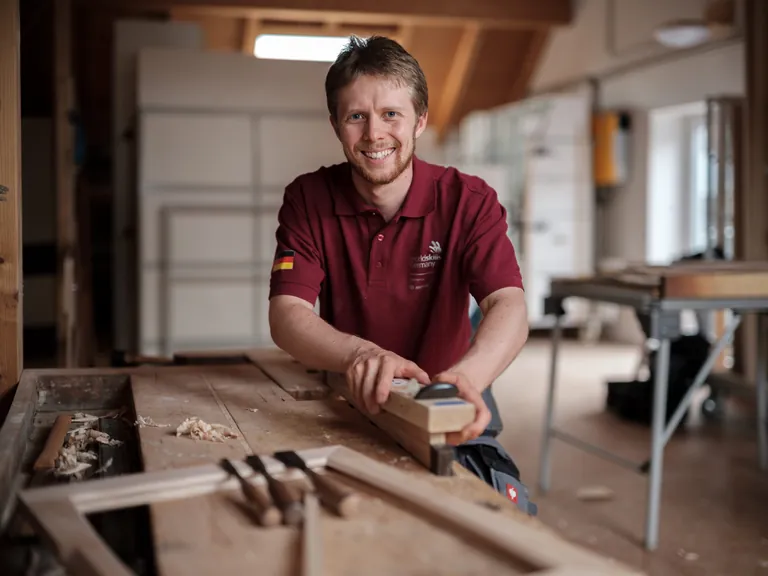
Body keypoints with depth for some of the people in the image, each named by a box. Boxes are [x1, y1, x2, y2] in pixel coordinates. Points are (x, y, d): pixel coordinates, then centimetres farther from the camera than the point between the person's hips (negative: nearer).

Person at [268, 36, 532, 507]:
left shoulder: (468, 201, -11)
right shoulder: (308, 199, -8)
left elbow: (509, 306, -25)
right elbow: (286, 314, -18)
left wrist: (466, 375, -49)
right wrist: (361, 353, -41)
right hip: (349, 399, 1)